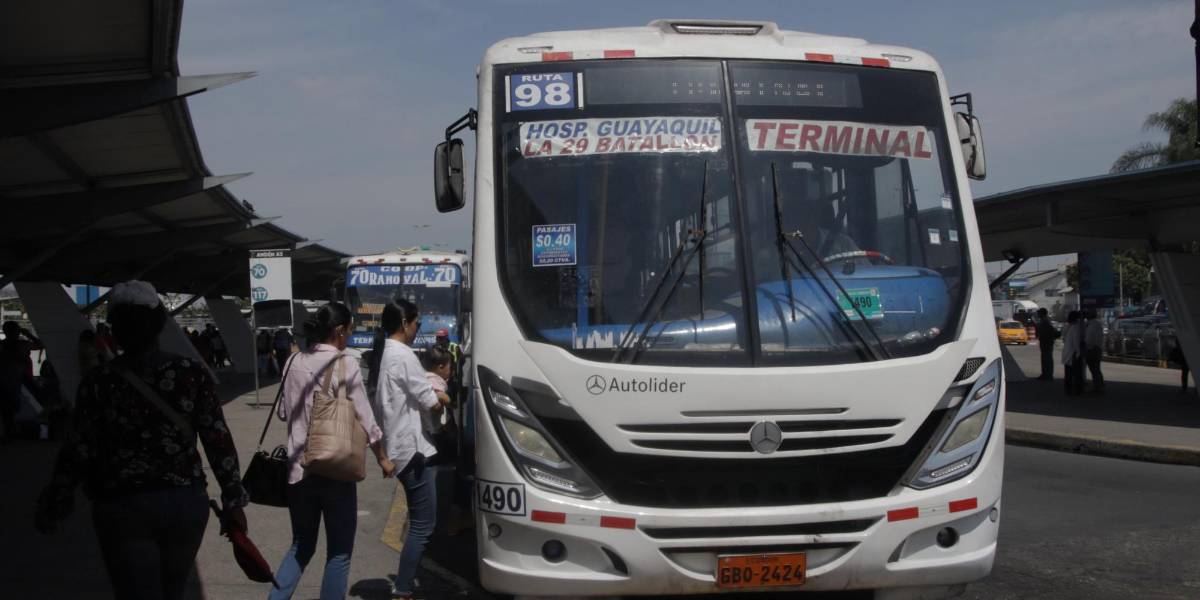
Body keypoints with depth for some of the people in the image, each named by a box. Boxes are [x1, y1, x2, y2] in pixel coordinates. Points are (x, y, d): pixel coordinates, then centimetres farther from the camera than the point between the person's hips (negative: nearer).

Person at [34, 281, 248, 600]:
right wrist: (233, 500, 4)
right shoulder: (192, 373, -4)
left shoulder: (99, 382, -7)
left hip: (121, 509, -2)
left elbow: (77, 453, -6)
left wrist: (52, 510, 6)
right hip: (186, 502, 2)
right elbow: (219, 441, -5)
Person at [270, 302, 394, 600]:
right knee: (339, 553, 8)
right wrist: (383, 458, 4)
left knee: (301, 546, 19)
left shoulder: (296, 362, 4)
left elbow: (283, 411, 15)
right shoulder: (345, 364, -11)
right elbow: (364, 418, -9)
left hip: (298, 467, 5)